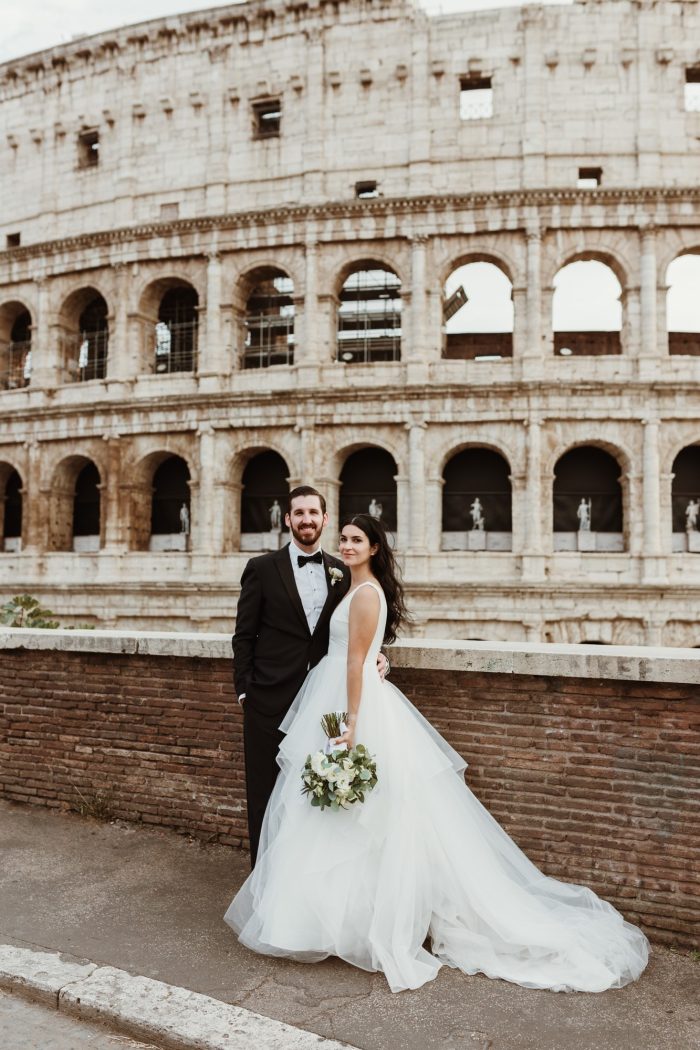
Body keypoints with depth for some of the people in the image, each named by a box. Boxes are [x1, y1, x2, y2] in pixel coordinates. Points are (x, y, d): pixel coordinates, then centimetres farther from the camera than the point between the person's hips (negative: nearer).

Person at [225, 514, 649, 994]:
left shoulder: (365, 592, -15)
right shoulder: (359, 589, 14)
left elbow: (356, 661, -20)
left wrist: (351, 723, -21)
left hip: (358, 704, -10)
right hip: (348, 699, 10)